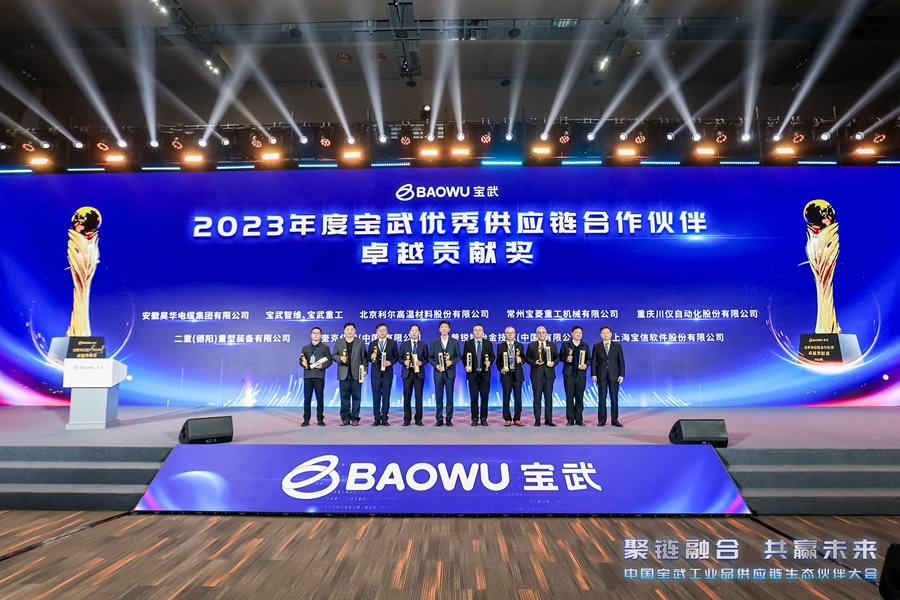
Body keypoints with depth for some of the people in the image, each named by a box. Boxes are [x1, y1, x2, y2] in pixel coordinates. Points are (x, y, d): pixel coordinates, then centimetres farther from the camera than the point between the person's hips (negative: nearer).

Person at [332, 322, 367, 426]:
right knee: (344, 397, 3)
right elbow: (333, 355, 10)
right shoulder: (338, 342, 10)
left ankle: (355, 418, 7)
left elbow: (364, 357, 4)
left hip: (356, 374, -1)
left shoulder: (360, 342, 7)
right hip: (344, 374, 1)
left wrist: (365, 370, -4)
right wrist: (340, 358, -11)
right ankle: (345, 418, 10)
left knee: (356, 397, 1)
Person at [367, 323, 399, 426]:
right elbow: (368, 358, 7)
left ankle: (384, 418, 8)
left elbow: (396, 357, 7)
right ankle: (377, 419, 9)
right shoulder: (372, 344, 7)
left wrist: (390, 362, -11)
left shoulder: (392, 343, 5)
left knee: (386, 396, 1)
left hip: (387, 373, -1)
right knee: (376, 396, 2)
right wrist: (371, 357, -15)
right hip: (376, 373, 1)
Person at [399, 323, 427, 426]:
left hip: (419, 373, 0)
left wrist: (421, 362, -13)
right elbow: (400, 357, 9)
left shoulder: (423, 345, 7)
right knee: (407, 396, 2)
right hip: (407, 373, 0)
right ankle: (407, 419, 9)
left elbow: (426, 359, 7)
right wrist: (404, 362, -11)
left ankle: (418, 419, 9)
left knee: (419, 396, 1)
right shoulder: (404, 344, 8)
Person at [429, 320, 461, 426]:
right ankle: (439, 419, 10)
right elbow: (430, 357, 7)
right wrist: (436, 365, -10)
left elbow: (459, 356, 5)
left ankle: (449, 419, 8)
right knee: (439, 397, 3)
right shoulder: (434, 342, 7)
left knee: (450, 396, 1)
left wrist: (452, 362, -13)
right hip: (438, 372, 1)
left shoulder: (454, 342, 5)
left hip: (450, 372, -1)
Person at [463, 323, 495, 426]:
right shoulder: (468, 343, 4)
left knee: (484, 397, 3)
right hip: (473, 373, -1)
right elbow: (464, 356, 4)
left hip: (485, 374, 1)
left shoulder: (488, 343, 6)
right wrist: (466, 366, -12)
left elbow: (492, 356, 7)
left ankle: (483, 418, 11)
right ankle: (475, 419, 10)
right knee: (474, 398, 2)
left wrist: (489, 362, -13)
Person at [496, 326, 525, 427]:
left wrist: (521, 360, -12)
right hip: (506, 374, -1)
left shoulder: (520, 345, 9)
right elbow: (498, 361, 4)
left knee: (518, 398, 2)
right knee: (506, 398, 2)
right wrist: (501, 369, -12)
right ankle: (507, 419, 10)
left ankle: (517, 419, 10)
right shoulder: (500, 346, 5)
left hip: (517, 374, 1)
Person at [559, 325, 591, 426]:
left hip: (581, 374, 1)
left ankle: (579, 419, 9)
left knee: (580, 397, 2)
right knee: (569, 397, -1)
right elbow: (560, 357, 7)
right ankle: (570, 419, 5)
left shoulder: (585, 346, 11)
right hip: (569, 374, -1)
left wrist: (586, 364, -8)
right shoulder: (565, 344, 7)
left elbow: (588, 359, 11)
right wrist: (566, 358, -13)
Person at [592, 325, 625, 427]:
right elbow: (594, 361, 4)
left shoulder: (617, 346, 7)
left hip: (614, 376, 0)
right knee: (601, 398, 1)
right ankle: (601, 420, 7)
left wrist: (621, 375, -4)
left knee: (614, 398, 2)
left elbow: (621, 361, 4)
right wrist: (593, 374, -5)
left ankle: (615, 420, 7)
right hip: (601, 376, 0)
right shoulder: (596, 346, 7)